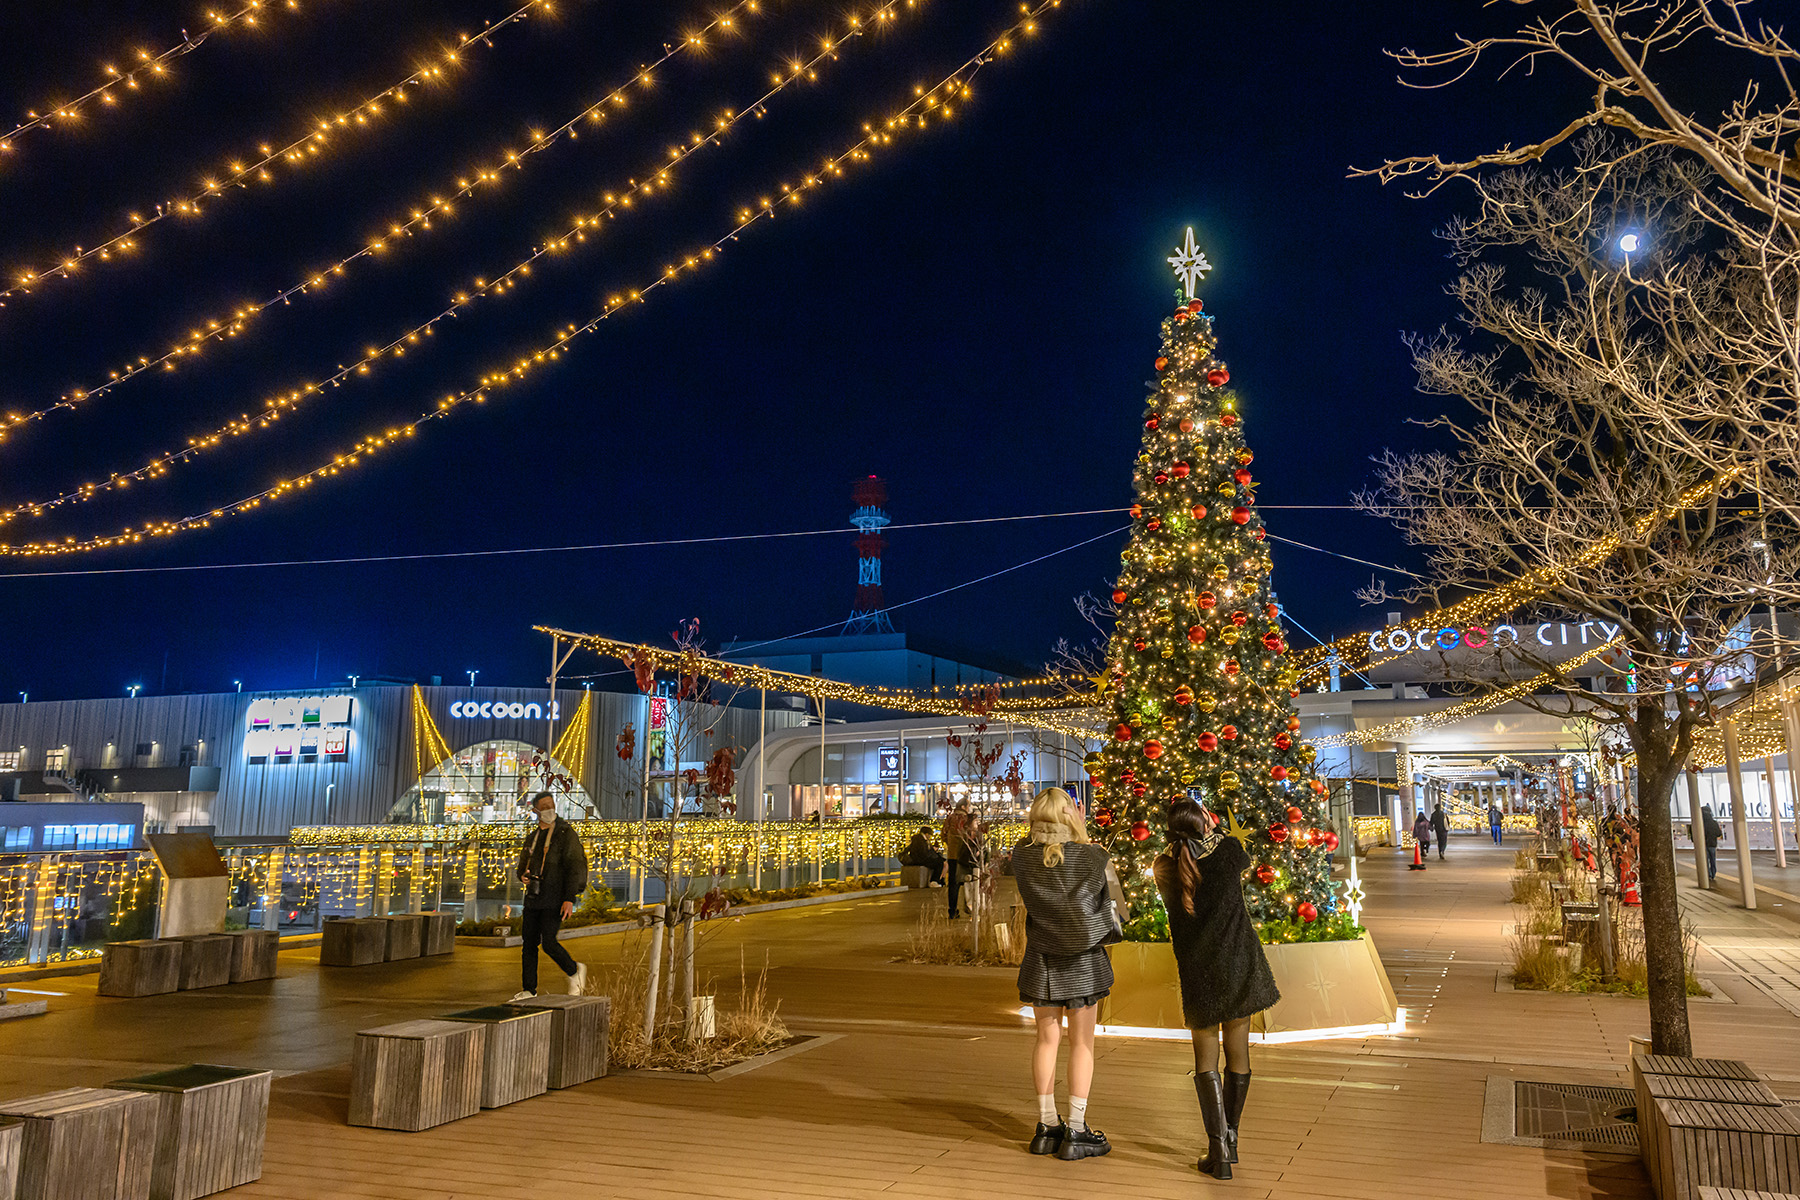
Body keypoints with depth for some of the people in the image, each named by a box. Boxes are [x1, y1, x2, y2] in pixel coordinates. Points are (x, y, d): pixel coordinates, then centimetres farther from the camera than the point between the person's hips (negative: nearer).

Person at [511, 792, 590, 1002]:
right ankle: (528, 990, 14)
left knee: (549, 942, -13)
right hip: (534, 897, 6)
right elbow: (523, 867, 22)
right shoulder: (532, 838, 14)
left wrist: (570, 899, -21)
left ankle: (574, 972, 11)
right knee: (529, 943, 5)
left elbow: (576, 866, -13)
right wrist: (523, 877, -5)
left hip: (556, 898, -6)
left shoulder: (565, 833, -7)